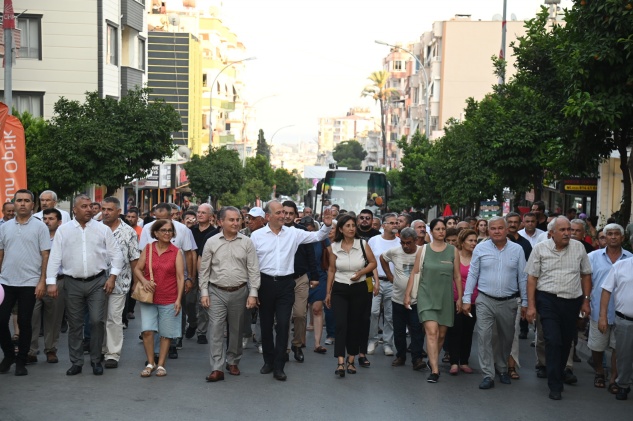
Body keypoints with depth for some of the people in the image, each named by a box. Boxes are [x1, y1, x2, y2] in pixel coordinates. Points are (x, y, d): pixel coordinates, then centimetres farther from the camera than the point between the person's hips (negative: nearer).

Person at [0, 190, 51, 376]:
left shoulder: (40, 227, -2)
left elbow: (45, 256, -3)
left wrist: (42, 282, -10)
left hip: (29, 283, -3)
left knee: (24, 323, 3)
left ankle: (21, 361, 16)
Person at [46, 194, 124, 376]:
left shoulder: (103, 229, 1)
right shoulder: (63, 230, 2)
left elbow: (116, 254, 4)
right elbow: (55, 257, 1)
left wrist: (112, 276, -4)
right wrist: (51, 281, -5)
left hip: (97, 282, -1)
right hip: (73, 283, 1)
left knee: (97, 321, -4)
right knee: (74, 324, 7)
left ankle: (96, 360, 10)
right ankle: (76, 362, 17)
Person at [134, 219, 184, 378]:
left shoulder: (176, 252, -1)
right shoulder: (148, 249, 5)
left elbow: (180, 277, -4)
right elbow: (137, 269, 9)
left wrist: (178, 299, -10)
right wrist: (144, 281, -12)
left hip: (168, 299, -1)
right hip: (148, 298, 1)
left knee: (166, 333, 5)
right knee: (147, 330, -7)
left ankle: (161, 364, 17)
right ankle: (150, 363, 9)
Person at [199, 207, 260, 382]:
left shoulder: (246, 242, -1)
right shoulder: (211, 242, 0)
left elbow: (253, 270, 0)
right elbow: (204, 270, 4)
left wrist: (253, 293, -5)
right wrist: (204, 292, -1)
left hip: (239, 292, 1)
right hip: (217, 292, -1)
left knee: (236, 330, 11)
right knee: (216, 330, -5)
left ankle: (233, 362, 27)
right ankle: (217, 369, -5)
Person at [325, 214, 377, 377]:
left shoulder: (363, 244, -3)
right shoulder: (334, 247, -1)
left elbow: (373, 262, 5)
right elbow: (331, 270, 8)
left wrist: (361, 273, -12)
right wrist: (328, 292, 9)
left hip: (359, 289, 1)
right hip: (340, 290, 0)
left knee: (355, 325, 7)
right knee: (341, 325, -12)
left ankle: (351, 360, 20)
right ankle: (340, 362, -17)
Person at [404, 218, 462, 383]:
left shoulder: (453, 251, 4)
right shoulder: (423, 250, 1)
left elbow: (457, 276, 7)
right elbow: (414, 273, 3)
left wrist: (460, 298, 5)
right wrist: (408, 294, 0)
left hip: (445, 297, 2)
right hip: (427, 296, -2)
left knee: (441, 334, 9)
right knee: (431, 332, -15)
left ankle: (433, 360, 34)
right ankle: (435, 370, -17)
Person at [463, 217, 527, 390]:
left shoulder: (517, 249, 1)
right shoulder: (480, 249, 0)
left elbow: (522, 277, 4)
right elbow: (472, 275, 2)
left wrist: (525, 302, 4)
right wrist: (467, 299, -1)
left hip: (509, 302, 1)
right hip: (485, 301, -1)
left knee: (506, 338, 14)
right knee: (484, 336, -8)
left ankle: (502, 369, 34)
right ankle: (488, 376, -3)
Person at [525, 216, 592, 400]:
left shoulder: (578, 248, 4)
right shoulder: (540, 249, -2)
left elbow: (586, 275, 12)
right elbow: (532, 278, 0)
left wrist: (586, 301, 8)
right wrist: (531, 305, -4)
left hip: (572, 302, 3)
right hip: (548, 300, -3)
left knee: (566, 342, 11)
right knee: (553, 341, -10)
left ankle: (559, 373, 32)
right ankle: (555, 386, -5)